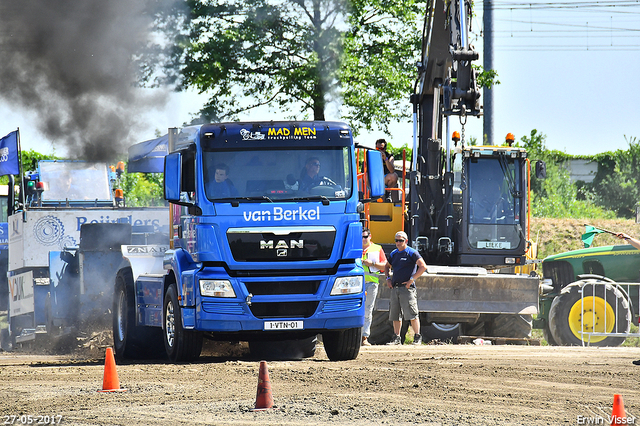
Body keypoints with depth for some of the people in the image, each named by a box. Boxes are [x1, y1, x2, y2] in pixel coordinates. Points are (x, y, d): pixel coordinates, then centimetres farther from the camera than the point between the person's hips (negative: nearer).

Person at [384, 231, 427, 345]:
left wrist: (411, 279, -15)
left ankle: (417, 337, -7)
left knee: (412, 314, -11)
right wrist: (388, 278, 14)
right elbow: (387, 266, 32)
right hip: (395, 288, 7)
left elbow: (423, 267, -11)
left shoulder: (412, 253, -4)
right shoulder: (393, 254, 16)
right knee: (395, 315, 8)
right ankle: (396, 338, 15)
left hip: (407, 288, -7)